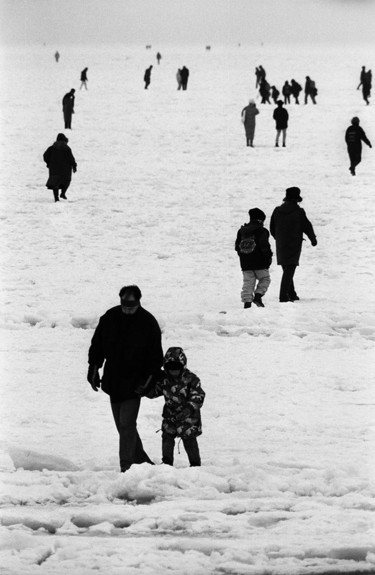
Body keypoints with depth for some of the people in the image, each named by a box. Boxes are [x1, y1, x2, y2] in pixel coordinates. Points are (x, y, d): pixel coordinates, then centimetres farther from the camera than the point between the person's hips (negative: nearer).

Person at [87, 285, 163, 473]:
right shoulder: (109, 318, 0)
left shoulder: (148, 323, -8)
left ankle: (126, 466, -10)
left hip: (134, 384, -4)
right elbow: (97, 345, 9)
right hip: (113, 381, 4)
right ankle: (141, 460, 23)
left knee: (127, 424, -12)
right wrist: (94, 369, 5)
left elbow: (155, 357, -3)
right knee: (123, 426, 11)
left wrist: (150, 379, -10)